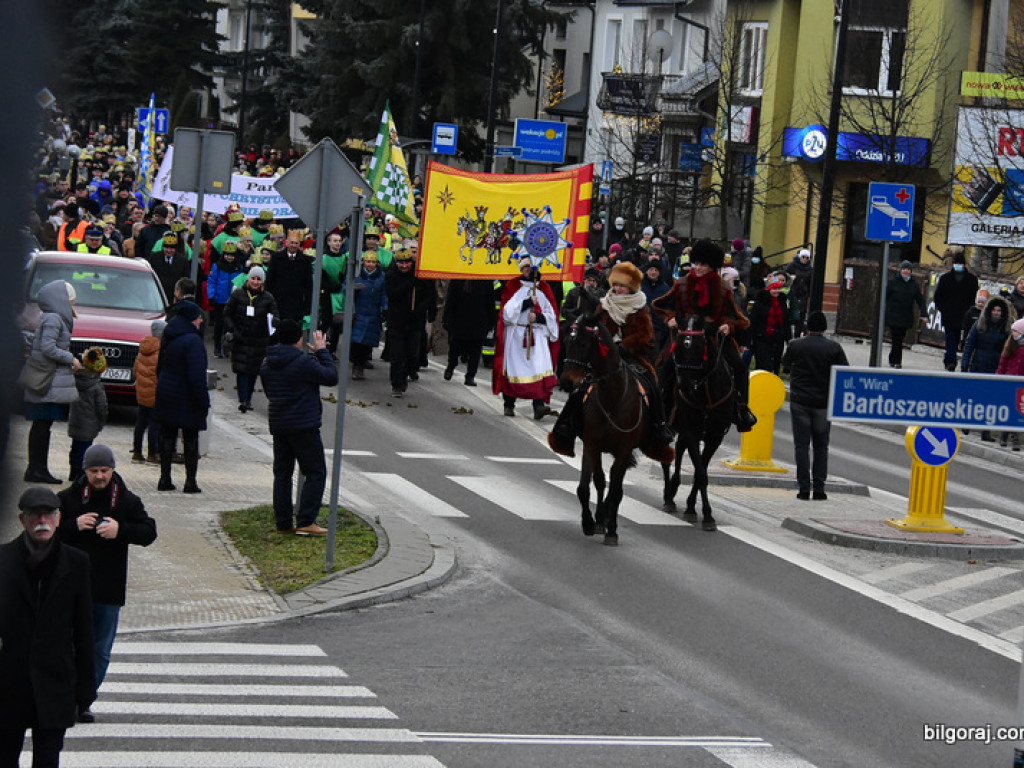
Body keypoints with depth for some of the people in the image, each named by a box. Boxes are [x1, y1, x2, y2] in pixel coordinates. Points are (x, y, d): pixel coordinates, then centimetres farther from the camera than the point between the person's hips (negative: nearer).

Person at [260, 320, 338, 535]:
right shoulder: (304, 362, -17)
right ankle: (305, 521, -9)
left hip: (278, 426, 7)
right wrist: (322, 351, 1)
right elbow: (331, 377, -10)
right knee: (316, 473, 0)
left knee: (282, 473, 12)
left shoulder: (267, 364, 7)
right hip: (304, 426, -7)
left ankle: (283, 523, 12)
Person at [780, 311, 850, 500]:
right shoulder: (834, 347, -5)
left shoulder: (795, 345, -5)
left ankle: (804, 488, -2)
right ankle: (819, 488, 6)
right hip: (824, 403, 1)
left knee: (801, 445, 3)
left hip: (800, 401, -1)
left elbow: (785, 363, 14)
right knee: (821, 446, 10)